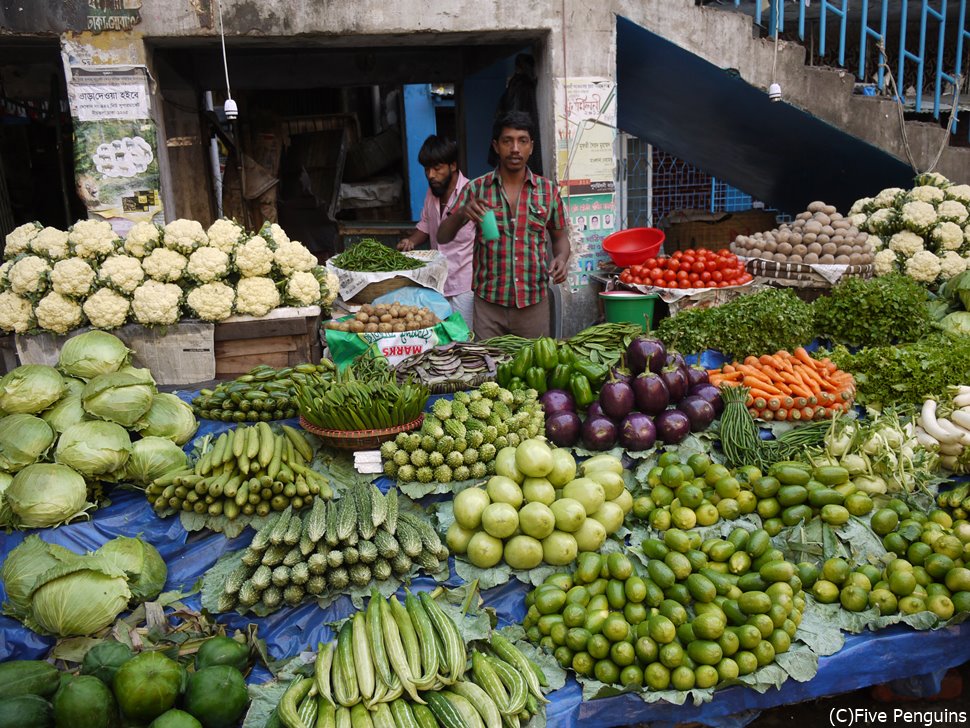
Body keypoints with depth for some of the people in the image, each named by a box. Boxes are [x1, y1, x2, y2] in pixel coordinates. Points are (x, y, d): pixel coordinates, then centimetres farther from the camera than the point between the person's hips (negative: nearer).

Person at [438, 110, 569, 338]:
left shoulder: (548, 190, 3)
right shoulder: (476, 189, 1)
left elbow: (560, 236, 14)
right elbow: (443, 237, 0)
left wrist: (561, 258, -8)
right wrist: (461, 214, -20)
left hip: (534, 302, 1)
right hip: (488, 302, -1)